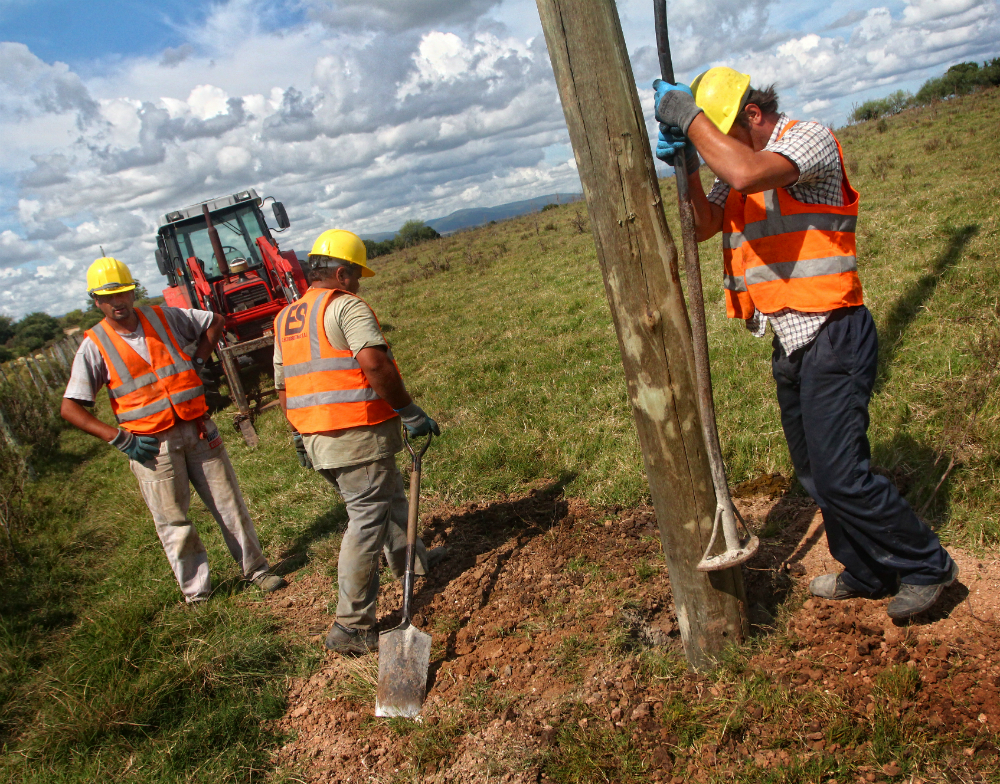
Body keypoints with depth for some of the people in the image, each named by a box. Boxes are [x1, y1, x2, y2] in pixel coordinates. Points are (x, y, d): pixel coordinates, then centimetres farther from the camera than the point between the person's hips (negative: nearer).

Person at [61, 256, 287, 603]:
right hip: (151, 444, -2)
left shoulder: (164, 317, 2)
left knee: (228, 503, 8)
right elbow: (70, 408, -6)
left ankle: (256, 568, 23)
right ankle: (196, 592, 19)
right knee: (172, 522, 4)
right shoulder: (95, 345, -4)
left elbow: (215, 321, 16)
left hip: (198, 429, 2)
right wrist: (120, 438, -13)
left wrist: (199, 361, 3)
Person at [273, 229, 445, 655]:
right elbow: (374, 363, -23)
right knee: (366, 521, -2)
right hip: (357, 433, -9)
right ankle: (351, 627, 2)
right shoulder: (346, 305, -9)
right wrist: (410, 411, -16)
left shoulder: (286, 318, 17)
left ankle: (409, 560, 47)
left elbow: (283, 385, 21)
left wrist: (299, 433, 29)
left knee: (389, 497, 26)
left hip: (316, 438, 9)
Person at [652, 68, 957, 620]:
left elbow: (746, 172, -31)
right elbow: (705, 225, 6)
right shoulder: (737, 165, 14)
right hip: (789, 343, 9)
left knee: (840, 475, -9)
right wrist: (687, 165, -8)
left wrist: (689, 116, -21)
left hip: (830, 336, -9)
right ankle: (867, 574, 33)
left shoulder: (809, 139, -11)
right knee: (814, 473, 15)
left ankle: (927, 566, 13)